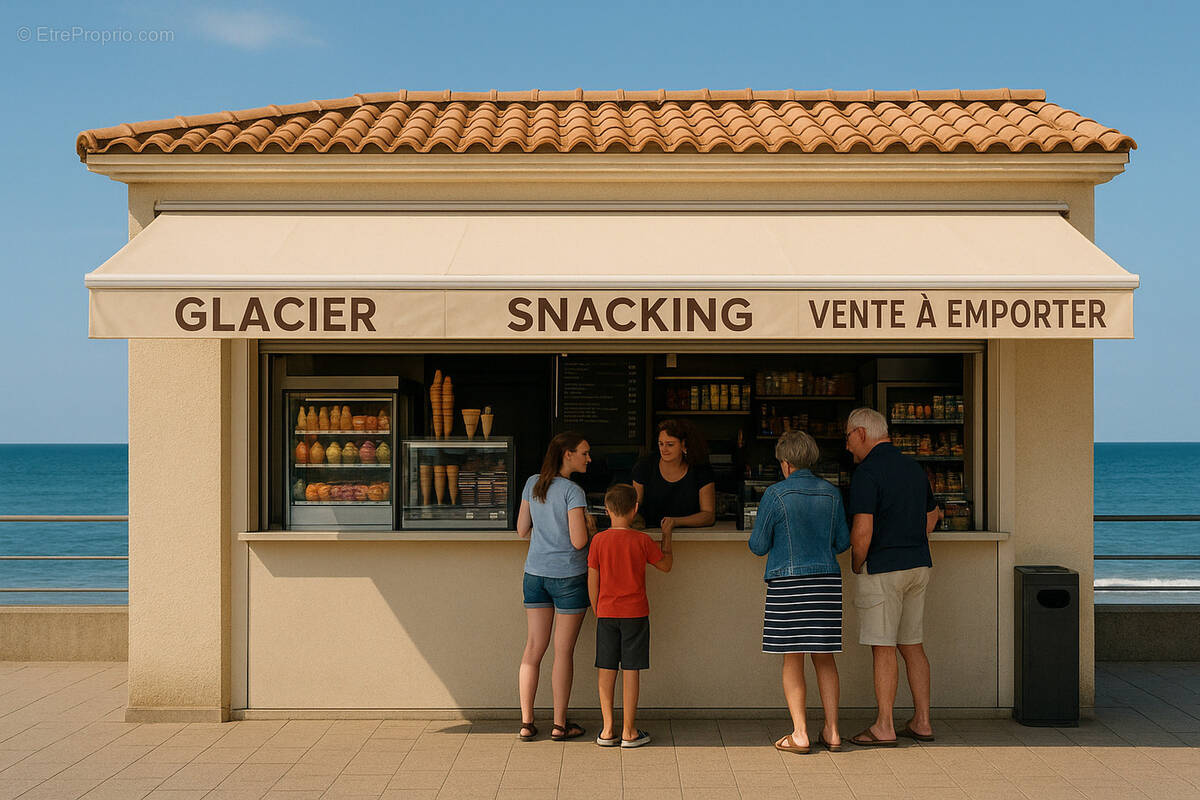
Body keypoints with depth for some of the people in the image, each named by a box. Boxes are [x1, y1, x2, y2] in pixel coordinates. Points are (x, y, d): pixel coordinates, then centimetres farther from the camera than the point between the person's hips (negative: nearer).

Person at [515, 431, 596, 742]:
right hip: (568, 577, -6)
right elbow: (579, 541, -18)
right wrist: (589, 526, 2)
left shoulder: (532, 483, 4)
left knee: (533, 649, 9)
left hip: (535, 574, 6)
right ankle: (560, 724, 11)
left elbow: (522, 531, 9)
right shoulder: (573, 491, -15)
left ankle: (526, 723, 12)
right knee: (563, 652, 4)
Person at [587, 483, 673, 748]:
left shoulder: (599, 540, -3)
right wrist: (667, 537, 21)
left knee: (606, 670, 8)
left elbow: (592, 582, 1)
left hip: (606, 614, 2)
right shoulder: (642, 541, -8)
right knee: (631, 670, 2)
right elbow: (666, 565, 7)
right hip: (635, 613, -2)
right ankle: (629, 732, 6)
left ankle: (608, 729, 9)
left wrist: (598, 613, 13)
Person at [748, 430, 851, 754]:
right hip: (827, 581, 4)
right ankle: (832, 731, 12)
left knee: (793, 658, 2)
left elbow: (758, 545, -3)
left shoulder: (775, 495, -7)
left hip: (788, 581, -4)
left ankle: (800, 734, 2)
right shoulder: (831, 493, 5)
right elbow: (842, 542, 11)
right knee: (824, 657, 11)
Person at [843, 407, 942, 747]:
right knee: (912, 645, 12)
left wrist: (856, 566, -5)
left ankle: (884, 728, 1)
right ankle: (922, 722, 15)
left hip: (882, 569, -8)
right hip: (918, 566, 8)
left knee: (883, 648, -3)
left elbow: (862, 531, -21)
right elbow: (932, 515, 25)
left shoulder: (867, 471, -14)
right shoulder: (912, 467, 12)